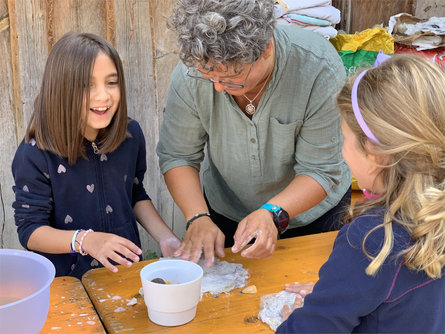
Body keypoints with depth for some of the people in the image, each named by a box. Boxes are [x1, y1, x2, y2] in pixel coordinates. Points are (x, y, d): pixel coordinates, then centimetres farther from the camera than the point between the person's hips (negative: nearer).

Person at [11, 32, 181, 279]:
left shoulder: (131, 134, 0)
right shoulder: (35, 155, -15)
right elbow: (30, 230, -11)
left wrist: (166, 238, 2)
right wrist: (84, 240, -27)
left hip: (126, 267, 4)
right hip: (66, 280, -3)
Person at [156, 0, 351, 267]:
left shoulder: (320, 68, -32)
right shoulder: (192, 71, -26)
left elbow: (321, 170, -27)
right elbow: (177, 156, -16)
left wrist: (272, 214, -43)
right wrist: (199, 219, -30)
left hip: (311, 209, -1)